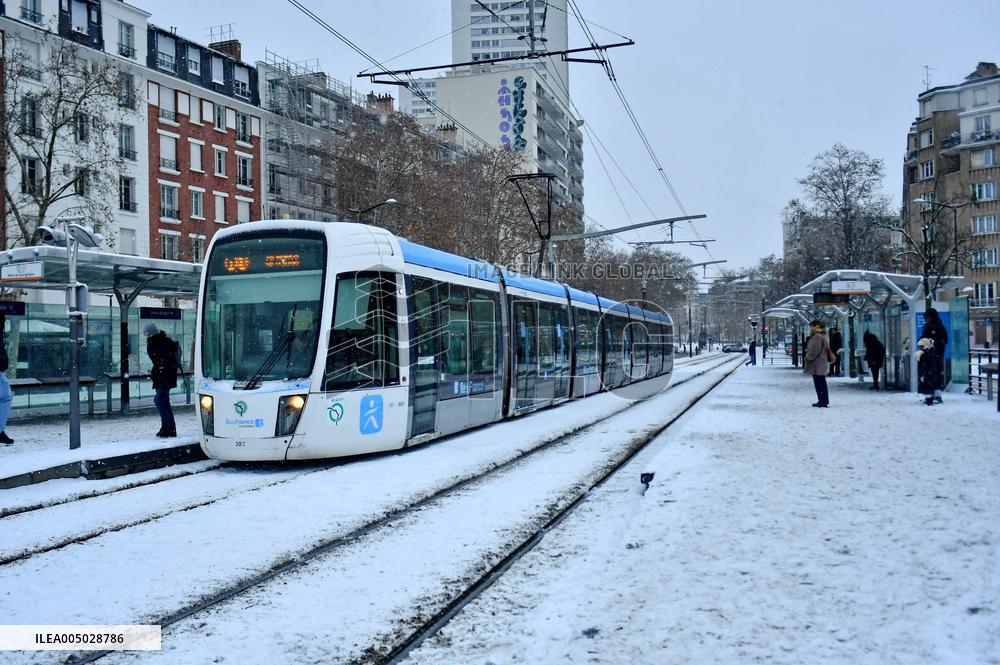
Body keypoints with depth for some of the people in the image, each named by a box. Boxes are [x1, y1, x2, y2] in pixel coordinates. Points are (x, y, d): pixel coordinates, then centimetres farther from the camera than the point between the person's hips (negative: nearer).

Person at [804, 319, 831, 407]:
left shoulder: (817, 337, -18)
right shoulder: (823, 336, 16)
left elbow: (814, 351, -23)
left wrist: (807, 358, -10)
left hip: (817, 365, -11)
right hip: (822, 364, 11)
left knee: (819, 384, -7)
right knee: (822, 383, 15)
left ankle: (823, 401, -6)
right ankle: (824, 401, 21)